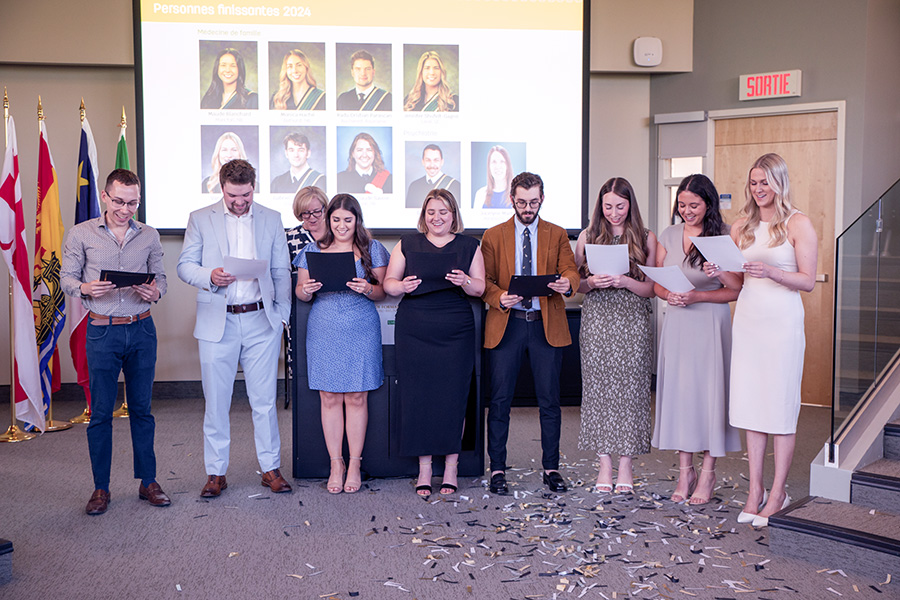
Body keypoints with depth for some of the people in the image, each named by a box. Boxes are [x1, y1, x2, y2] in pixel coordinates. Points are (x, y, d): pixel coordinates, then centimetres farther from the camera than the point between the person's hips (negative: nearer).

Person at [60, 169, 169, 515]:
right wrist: (85, 289, -18)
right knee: (100, 412, 3)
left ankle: (148, 481, 18)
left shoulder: (149, 236, 7)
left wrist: (155, 292, -12)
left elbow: (160, 276, 10)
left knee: (142, 408, 8)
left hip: (142, 330, 2)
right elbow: (67, 277, 4)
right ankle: (101, 488, 14)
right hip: (102, 330, -1)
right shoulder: (81, 234, 2)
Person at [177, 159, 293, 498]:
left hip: (261, 321, 1)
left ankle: (271, 469, 17)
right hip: (217, 322, -1)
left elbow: (281, 272, 11)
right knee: (216, 403, 4)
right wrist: (210, 276, -17)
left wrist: (282, 315, 4)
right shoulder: (200, 219, 5)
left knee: (265, 401, 5)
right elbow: (185, 266, 4)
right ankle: (216, 473, 16)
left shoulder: (271, 219, 9)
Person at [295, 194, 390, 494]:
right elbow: (300, 291, 10)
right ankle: (336, 463, 13)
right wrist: (306, 290, -12)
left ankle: (355, 464, 12)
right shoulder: (313, 250, 9)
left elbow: (383, 290, 4)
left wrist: (367, 289, -17)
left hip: (361, 331, -1)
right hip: (324, 331, 1)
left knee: (357, 398, 1)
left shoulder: (372, 249, 6)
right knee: (329, 397, 2)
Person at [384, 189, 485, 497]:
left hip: (456, 333, 0)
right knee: (417, 396, 0)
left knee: (453, 396, 0)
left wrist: (465, 282, -17)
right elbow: (388, 284, 8)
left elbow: (481, 288, 4)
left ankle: (451, 465, 14)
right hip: (414, 332, 1)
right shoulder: (407, 244, 10)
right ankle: (424, 468, 12)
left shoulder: (469, 246, 9)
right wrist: (402, 286, -14)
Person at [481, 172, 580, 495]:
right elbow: (485, 281, 3)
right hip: (506, 323, 0)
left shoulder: (557, 235, 11)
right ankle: (497, 469, 12)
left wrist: (567, 283, -22)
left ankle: (551, 468, 16)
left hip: (547, 324, 1)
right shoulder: (493, 236, 9)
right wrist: (500, 298, -17)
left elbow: (570, 270, 2)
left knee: (549, 399, 4)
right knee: (500, 399, 1)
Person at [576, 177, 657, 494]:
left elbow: (652, 288, 3)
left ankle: (625, 464, 10)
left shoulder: (646, 238, 5)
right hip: (596, 322, 1)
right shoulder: (588, 237, 9)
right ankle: (605, 465, 10)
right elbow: (576, 284, 11)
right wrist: (591, 282, -10)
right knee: (598, 388, 1)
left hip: (633, 322, -1)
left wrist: (626, 282, -14)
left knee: (630, 389, 0)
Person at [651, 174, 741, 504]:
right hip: (676, 323, 4)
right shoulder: (669, 236, 8)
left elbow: (736, 290, -6)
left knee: (709, 390, 0)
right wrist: (670, 295, -8)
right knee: (677, 390, 5)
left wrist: (698, 296, -17)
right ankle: (685, 471, 16)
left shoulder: (725, 237, -5)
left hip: (711, 323, -4)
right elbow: (656, 283, 13)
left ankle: (707, 472, 12)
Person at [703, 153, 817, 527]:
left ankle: (778, 493, 8)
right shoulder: (742, 227, 12)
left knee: (781, 406, -1)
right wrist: (718, 273, -6)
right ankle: (755, 490, 14)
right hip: (747, 319, 5)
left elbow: (808, 281, -7)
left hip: (783, 321, -4)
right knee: (750, 405, 5)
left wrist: (771, 272, -22)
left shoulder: (798, 224, -2)